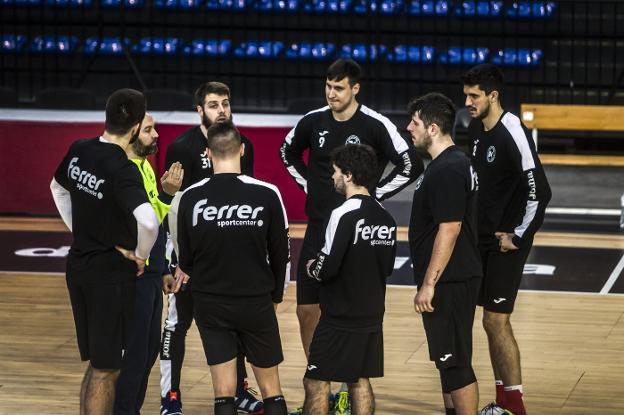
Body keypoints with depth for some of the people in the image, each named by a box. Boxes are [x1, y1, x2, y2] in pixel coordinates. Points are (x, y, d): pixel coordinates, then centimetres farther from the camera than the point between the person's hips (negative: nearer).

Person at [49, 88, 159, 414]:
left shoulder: (79, 151, 1)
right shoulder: (122, 170, -22)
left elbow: (57, 189, 22)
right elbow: (148, 221, -37)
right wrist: (140, 255, -17)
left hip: (78, 263, 8)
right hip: (111, 273, -8)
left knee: (97, 364, 19)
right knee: (106, 370, -1)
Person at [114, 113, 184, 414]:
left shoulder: (144, 167, 13)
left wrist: (163, 270, 22)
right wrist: (167, 194, -27)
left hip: (150, 274, 10)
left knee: (150, 347, 16)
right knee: (134, 353, -5)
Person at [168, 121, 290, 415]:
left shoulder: (190, 198, -9)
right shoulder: (267, 195, -11)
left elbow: (184, 259, 2)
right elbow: (281, 254, -1)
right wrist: (275, 297, 16)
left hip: (210, 303, 1)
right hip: (257, 301, 0)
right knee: (271, 389, 10)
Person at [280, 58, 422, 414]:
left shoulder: (376, 126, -11)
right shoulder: (314, 122, 2)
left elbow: (412, 166, -10)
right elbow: (288, 152, 23)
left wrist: (374, 194, -9)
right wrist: (308, 184, 11)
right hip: (318, 228, 5)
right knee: (307, 308, 6)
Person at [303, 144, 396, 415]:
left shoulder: (345, 215, -17)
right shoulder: (385, 217, 6)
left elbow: (327, 268, -20)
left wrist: (312, 268, 0)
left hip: (340, 317, -7)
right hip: (372, 315, 8)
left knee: (316, 382, -1)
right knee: (360, 382, 12)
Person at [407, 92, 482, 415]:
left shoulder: (447, 170, -19)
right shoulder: (451, 164, 14)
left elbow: (449, 230, -23)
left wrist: (428, 284, -21)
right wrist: (429, 281, 23)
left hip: (449, 282, -11)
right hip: (452, 280, 11)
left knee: (455, 362, -6)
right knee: (449, 360, 17)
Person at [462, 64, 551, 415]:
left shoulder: (512, 133, -19)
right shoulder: (476, 128, 7)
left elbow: (540, 191, -23)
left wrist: (519, 235, -17)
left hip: (507, 241, -9)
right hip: (484, 238, 9)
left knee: (496, 320, -7)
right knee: (493, 322, 12)